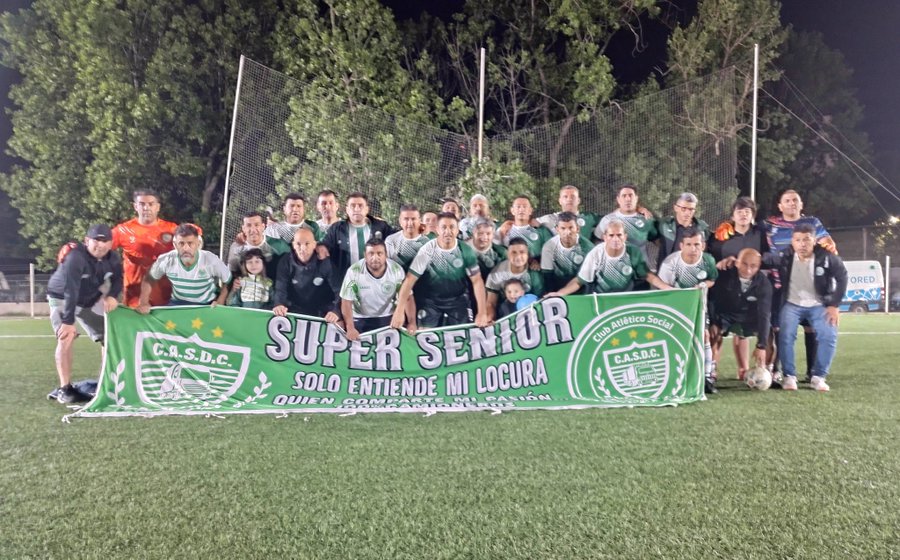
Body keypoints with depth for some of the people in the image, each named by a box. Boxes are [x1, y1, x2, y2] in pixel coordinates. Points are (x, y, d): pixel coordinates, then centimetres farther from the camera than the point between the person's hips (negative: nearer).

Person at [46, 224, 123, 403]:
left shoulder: (114, 258, -15)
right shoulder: (75, 257, -35)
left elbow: (118, 279, -2)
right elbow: (70, 292, -40)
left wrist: (113, 296, -25)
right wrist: (68, 321, -44)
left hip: (90, 301, 6)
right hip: (62, 298, -6)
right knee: (67, 337, -23)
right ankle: (65, 388, -13)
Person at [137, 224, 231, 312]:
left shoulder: (211, 261, -21)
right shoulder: (166, 260, -15)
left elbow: (228, 281, -4)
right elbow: (148, 280, 4)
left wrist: (220, 302, -14)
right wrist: (144, 303, -5)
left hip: (208, 305, -2)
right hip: (178, 303, 2)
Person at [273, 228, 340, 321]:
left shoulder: (325, 263, -7)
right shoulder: (286, 263, -1)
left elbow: (335, 290, -12)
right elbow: (281, 289, -8)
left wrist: (334, 311, -31)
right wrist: (279, 305, -32)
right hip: (293, 314, 1)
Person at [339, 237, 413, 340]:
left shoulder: (397, 270, -15)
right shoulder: (354, 272, -20)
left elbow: (407, 297, -9)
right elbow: (347, 301, -15)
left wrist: (412, 323, -20)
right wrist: (350, 328, -21)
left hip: (387, 318, 1)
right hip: (360, 319, -1)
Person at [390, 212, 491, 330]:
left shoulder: (466, 251, -13)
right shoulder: (427, 250, -17)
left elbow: (477, 281, -10)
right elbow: (410, 280, -18)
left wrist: (482, 312, -17)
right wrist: (399, 311, -24)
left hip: (458, 300, 1)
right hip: (430, 301, -1)